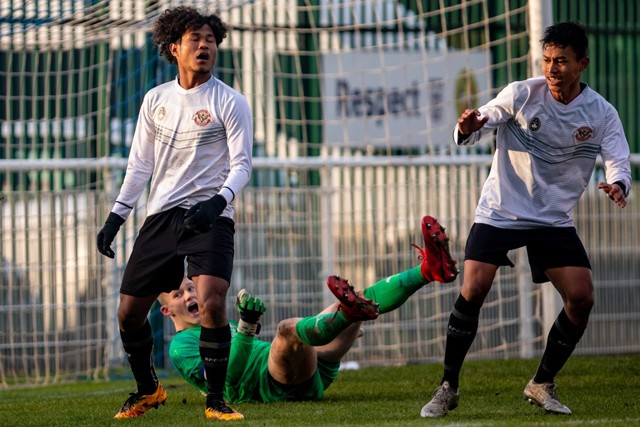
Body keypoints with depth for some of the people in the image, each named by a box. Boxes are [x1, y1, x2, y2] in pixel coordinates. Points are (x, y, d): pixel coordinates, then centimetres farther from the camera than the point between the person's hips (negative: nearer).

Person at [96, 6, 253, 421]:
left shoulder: (230, 102, -3)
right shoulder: (156, 100, 11)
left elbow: (241, 164, -7)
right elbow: (140, 164, 17)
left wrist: (218, 201, -25)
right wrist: (116, 216, 12)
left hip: (210, 218, -5)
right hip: (161, 216, 5)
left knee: (211, 303, -23)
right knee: (129, 310, 5)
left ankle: (216, 400, -9)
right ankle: (148, 390, 29)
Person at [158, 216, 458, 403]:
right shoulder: (181, 346, 7)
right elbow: (224, 378, -12)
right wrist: (245, 328, -24)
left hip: (310, 373, 9)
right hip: (271, 387, -9)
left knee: (361, 298, 2)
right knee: (287, 328, -39)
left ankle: (429, 270, -18)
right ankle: (349, 311, -69)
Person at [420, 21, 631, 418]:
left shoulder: (602, 114, -5)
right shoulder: (522, 94, -9)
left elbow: (619, 162, -11)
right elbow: (479, 124, -12)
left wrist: (617, 185, -35)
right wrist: (468, 129, -37)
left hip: (555, 220, 2)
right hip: (500, 212, -2)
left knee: (582, 297, -11)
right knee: (473, 290, -17)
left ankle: (542, 384, 9)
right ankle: (448, 388, -4)